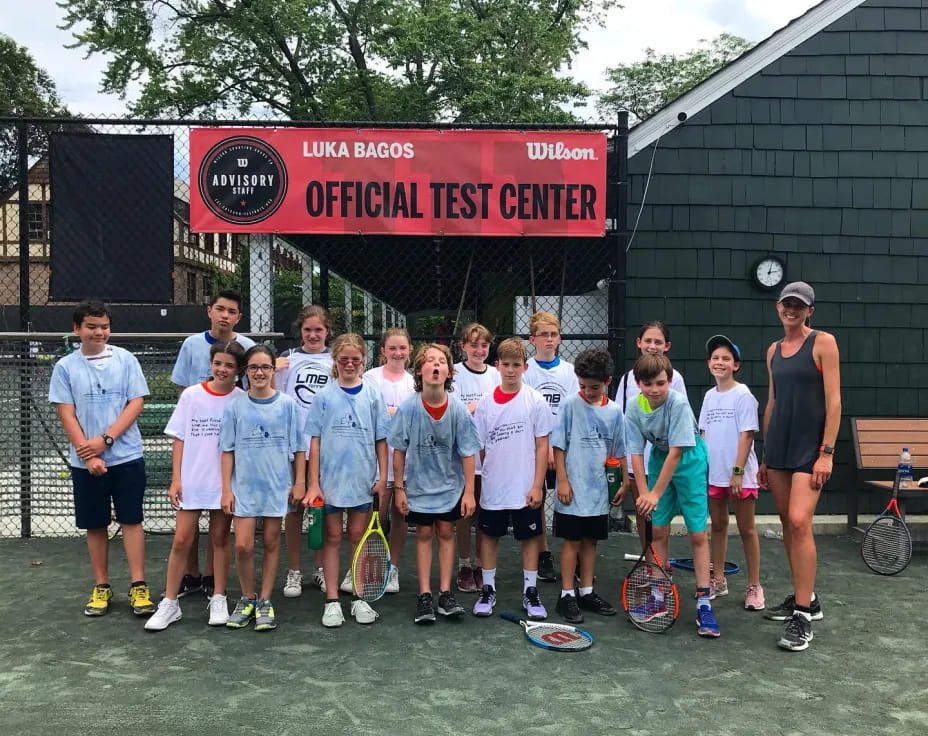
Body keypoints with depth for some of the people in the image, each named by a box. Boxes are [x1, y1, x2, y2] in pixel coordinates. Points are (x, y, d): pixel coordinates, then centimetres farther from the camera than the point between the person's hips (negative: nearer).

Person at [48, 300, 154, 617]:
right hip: (85, 461, 1)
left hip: (126, 456, -1)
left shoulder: (125, 359, -1)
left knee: (131, 520, 0)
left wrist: (105, 439, -14)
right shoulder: (65, 367, 1)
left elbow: (136, 403, -5)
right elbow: (67, 415, -2)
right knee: (95, 525, 9)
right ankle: (101, 587, 20)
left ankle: (138, 587, 5)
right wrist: (89, 455, -11)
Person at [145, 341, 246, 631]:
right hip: (191, 482, 1)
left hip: (225, 483, 0)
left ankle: (219, 600, 22)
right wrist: (176, 479, -3)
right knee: (181, 541, 1)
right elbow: (179, 440, 2)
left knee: (219, 539, 10)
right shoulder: (191, 395, -1)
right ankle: (169, 603, 13)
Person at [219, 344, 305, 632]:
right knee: (243, 545, -5)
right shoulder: (235, 406, 1)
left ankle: (265, 601, 20)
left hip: (278, 486, 0)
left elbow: (298, 447, 3)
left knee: (271, 543, 8)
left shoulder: (287, 404, -1)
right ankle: (247, 599, 17)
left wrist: (299, 483, -1)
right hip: (244, 486, 0)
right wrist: (226, 489, -1)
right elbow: (228, 450, 3)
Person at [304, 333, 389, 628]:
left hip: (363, 479, 1)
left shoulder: (372, 396, 2)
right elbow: (315, 441, -1)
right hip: (331, 479, -1)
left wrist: (382, 477, -1)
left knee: (358, 537, 10)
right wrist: (313, 482, -5)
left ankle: (359, 598, 19)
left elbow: (381, 440, 4)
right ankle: (332, 601, 13)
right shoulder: (324, 396, -1)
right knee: (332, 538, 6)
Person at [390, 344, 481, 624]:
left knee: (446, 532, 9)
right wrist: (399, 488, -5)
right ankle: (424, 596, 14)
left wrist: (469, 492, -9)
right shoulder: (408, 408, -16)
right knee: (424, 534, 7)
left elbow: (468, 453, -9)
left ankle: (445, 594, 18)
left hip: (450, 485, 1)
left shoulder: (458, 411, -16)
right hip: (419, 485, 0)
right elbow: (399, 451, -7)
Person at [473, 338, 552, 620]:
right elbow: (478, 448, 6)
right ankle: (488, 590, 25)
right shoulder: (485, 403, 1)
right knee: (489, 535, 11)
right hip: (492, 488, 2)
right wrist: (481, 476, 2)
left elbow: (542, 446, -5)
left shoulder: (536, 401, -5)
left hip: (525, 488, -2)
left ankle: (530, 592, 21)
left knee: (530, 537, 8)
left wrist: (537, 486, -9)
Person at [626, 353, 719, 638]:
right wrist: (643, 492, -17)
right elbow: (636, 453, -9)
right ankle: (658, 597, 19)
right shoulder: (635, 409, -15)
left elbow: (676, 453, -27)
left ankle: (703, 604, 3)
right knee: (658, 530, 6)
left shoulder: (678, 404, -28)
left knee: (697, 534, -5)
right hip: (660, 458, 4)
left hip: (689, 462, -4)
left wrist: (656, 493, -25)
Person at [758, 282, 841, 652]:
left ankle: (803, 616, -9)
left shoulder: (823, 342, -5)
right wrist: (765, 456, 16)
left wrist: (827, 452, -15)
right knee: (787, 524, 9)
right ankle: (804, 598, 23)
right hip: (778, 446, 6)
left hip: (811, 447, -6)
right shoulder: (773, 350, 12)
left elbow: (833, 401, -9)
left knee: (799, 522, -15)